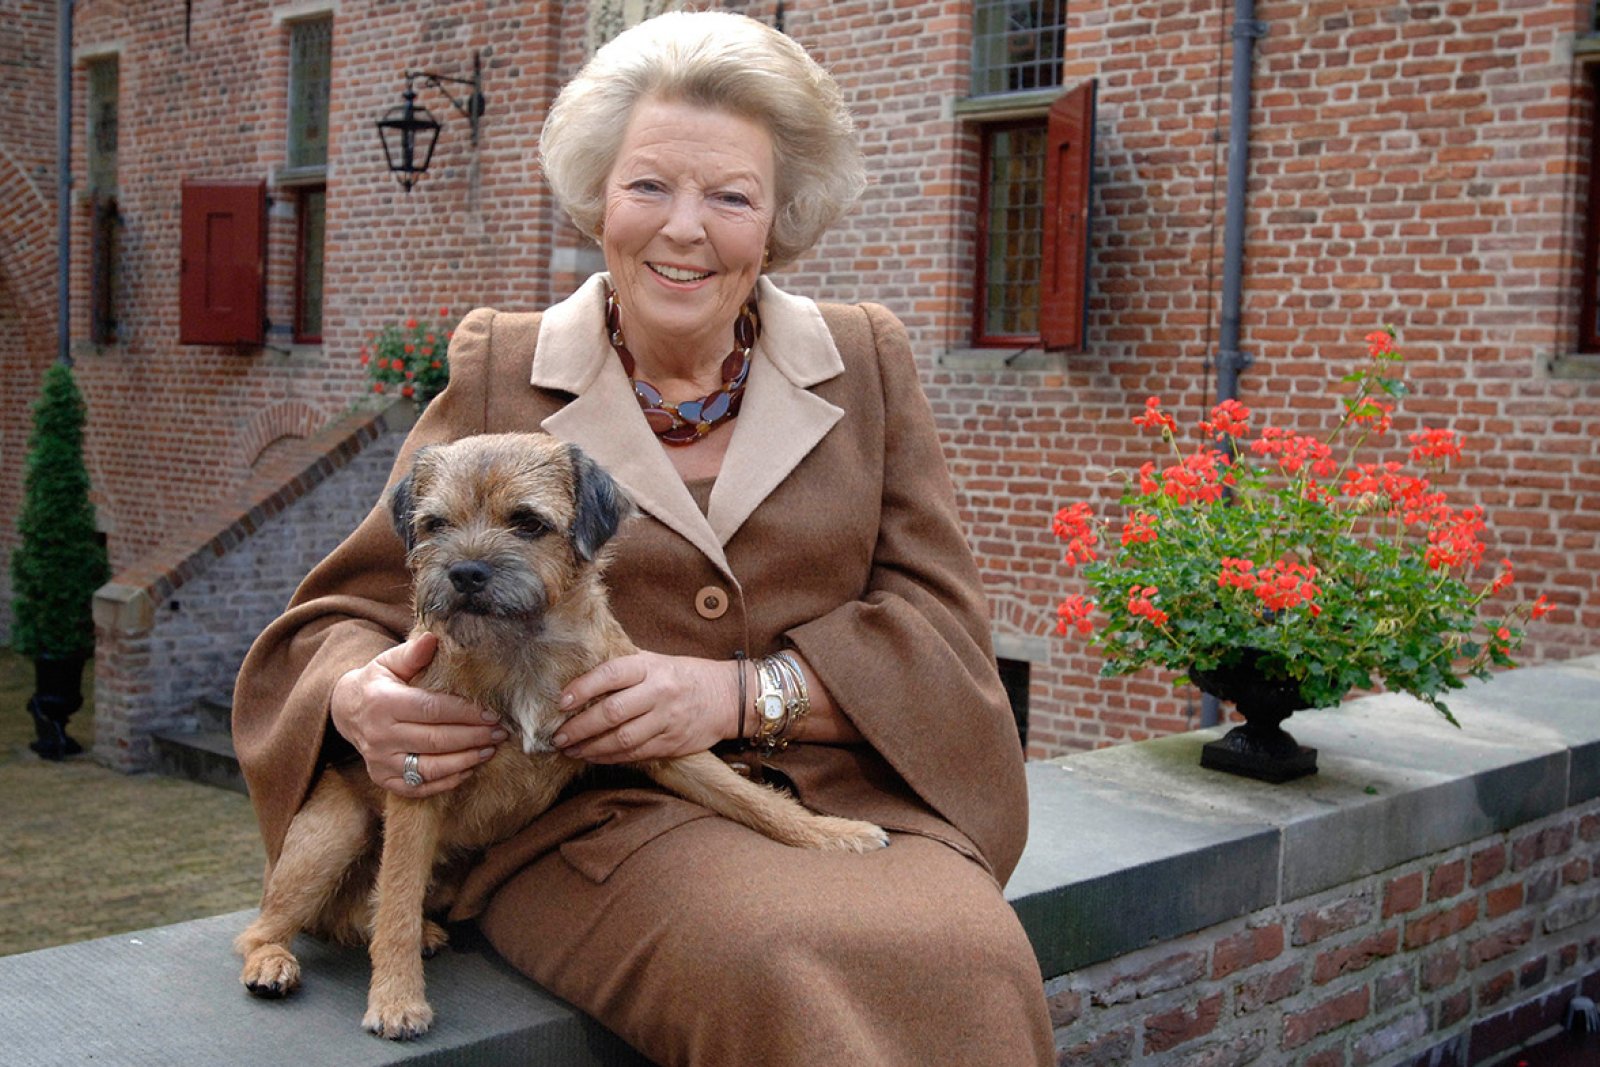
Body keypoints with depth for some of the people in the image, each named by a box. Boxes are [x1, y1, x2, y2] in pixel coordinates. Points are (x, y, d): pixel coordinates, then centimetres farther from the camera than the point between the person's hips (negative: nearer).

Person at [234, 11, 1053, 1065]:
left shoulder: (866, 363, 11)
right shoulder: (499, 373, 8)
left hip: (844, 793, 2)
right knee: (783, 976, -33)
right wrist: (359, 700, -18)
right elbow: (351, 612, 8)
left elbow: (938, 619, 4)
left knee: (971, 968, -31)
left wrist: (742, 692, -13)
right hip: (593, 813, -1)